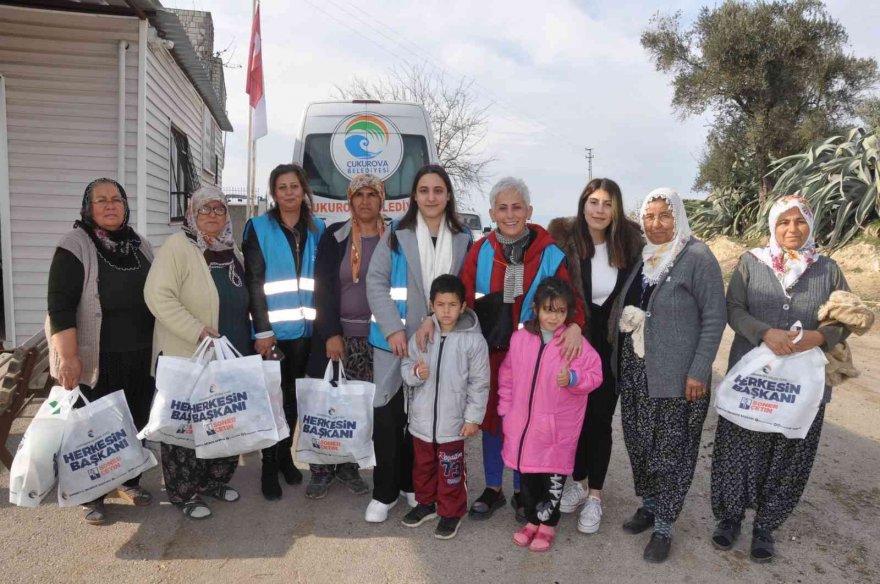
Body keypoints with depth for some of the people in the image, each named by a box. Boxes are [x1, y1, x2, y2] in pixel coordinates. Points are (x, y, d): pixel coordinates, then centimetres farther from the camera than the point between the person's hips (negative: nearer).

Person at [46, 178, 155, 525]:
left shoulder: (140, 246, 10)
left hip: (139, 358, 5)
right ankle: (92, 496, 21)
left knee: (136, 424, 14)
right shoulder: (74, 246, -8)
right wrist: (68, 357, -20)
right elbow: (60, 305, -14)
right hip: (96, 360, -5)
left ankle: (129, 481, 32)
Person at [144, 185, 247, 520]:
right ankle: (184, 493, 20)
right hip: (187, 357, -7)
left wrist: (246, 345, 15)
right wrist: (197, 331, -26)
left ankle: (214, 480, 32)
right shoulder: (177, 247, -11)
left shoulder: (232, 252, 11)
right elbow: (158, 296, -21)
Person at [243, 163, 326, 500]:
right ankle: (269, 467, 15)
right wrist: (263, 329, -14)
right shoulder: (258, 228, -1)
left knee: (293, 397, 13)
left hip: (305, 329, 3)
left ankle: (286, 456, 28)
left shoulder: (317, 229, 10)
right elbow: (254, 282, -6)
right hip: (272, 330, -3)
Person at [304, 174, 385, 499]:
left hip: (375, 337, 1)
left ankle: (348, 466, 22)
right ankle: (321, 469, 15)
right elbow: (322, 288, -5)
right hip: (335, 334, -1)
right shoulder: (334, 237, 0)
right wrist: (331, 334, -12)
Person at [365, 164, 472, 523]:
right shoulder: (396, 234, -2)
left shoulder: (463, 239, 6)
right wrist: (392, 328, -16)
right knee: (388, 415, 1)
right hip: (395, 339, -2)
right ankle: (384, 492, 16)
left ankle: (412, 484, 30)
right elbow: (376, 282, -7)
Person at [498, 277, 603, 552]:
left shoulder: (576, 342, -10)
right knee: (527, 476, 16)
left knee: (552, 479, 8)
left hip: (557, 429, -3)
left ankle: (547, 525, 30)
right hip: (522, 424, 3)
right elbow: (507, 375, 8)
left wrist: (573, 378, -23)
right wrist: (506, 410, 7)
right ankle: (532, 520, 37)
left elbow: (595, 374, -4)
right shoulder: (519, 338, -1)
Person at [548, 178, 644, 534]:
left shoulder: (629, 241, -6)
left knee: (600, 419, 8)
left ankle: (595, 495, 23)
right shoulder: (563, 237, -10)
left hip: (611, 347, 0)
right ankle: (578, 482, 34)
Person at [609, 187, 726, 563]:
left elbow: (714, 318, -10)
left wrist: (699, 371, -15)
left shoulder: (697, 257, -10)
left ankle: (663, 527, 19)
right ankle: (648, 505, 35)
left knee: (670, 450, 5)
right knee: (638, 443, 15)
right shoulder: (638, 256, 7)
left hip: (676, 375, -5)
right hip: (634, 370, 6)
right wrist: (616, 356, 8)